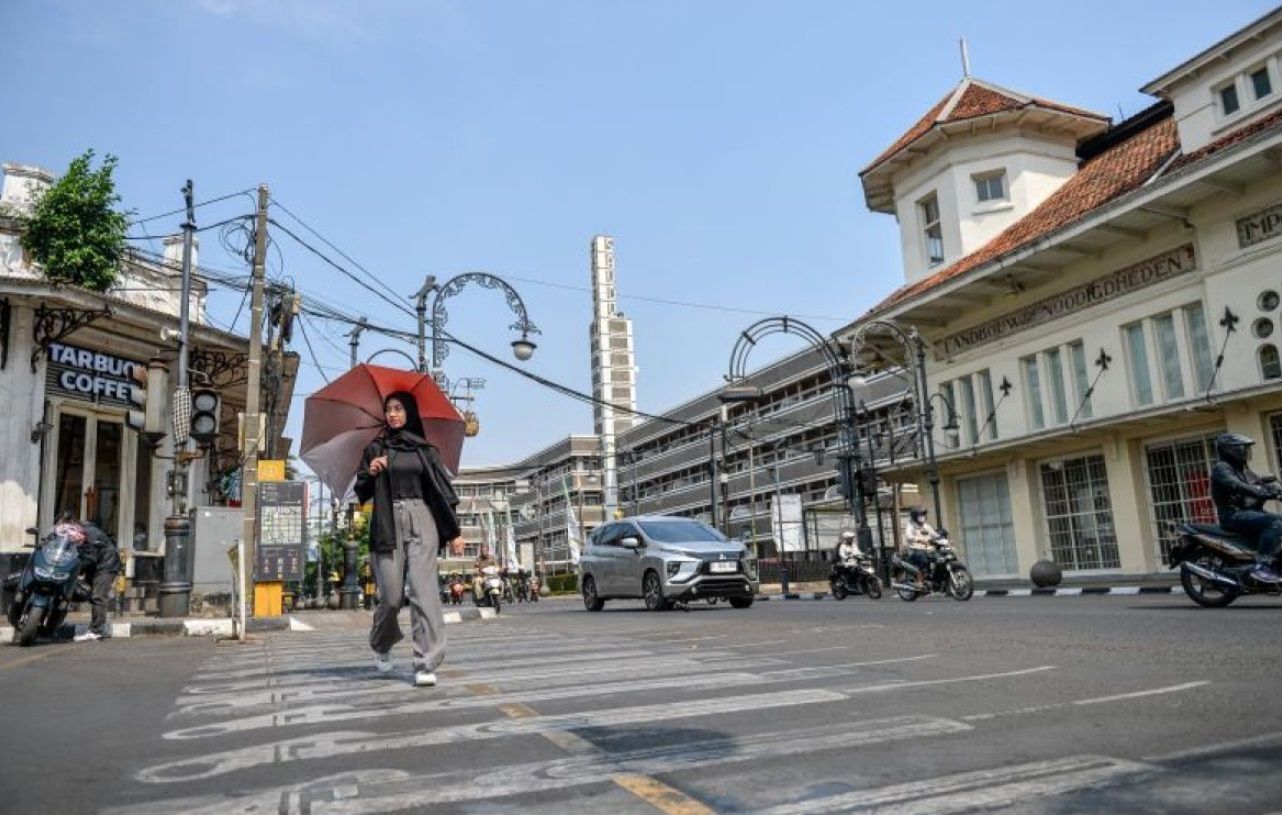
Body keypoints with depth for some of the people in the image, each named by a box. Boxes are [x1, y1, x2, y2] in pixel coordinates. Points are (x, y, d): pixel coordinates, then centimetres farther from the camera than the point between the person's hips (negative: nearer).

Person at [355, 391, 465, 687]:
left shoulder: (425, 449, 11)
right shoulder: (375, 449, 13)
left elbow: (441, 488, 8)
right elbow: (361, 493, 13)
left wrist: (454, 531, 2)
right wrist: (370, 474, -9)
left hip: (422, 522, 0)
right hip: (388, 524, 0)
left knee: (422, 589, -11)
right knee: (391, 596, -2)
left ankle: (427, 664, -10)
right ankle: (382, 646, 28)